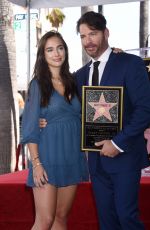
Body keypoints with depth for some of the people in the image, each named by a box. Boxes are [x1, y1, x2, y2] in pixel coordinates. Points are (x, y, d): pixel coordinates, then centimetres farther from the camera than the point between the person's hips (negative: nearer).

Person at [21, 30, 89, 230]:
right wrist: (36, 163, -13)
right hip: (48, 158, -4)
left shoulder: (72, 82, 11)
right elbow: (30, 126, -5)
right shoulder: (38, 83, -1)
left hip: (72, 157, 4)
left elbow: (79, 120, 16)